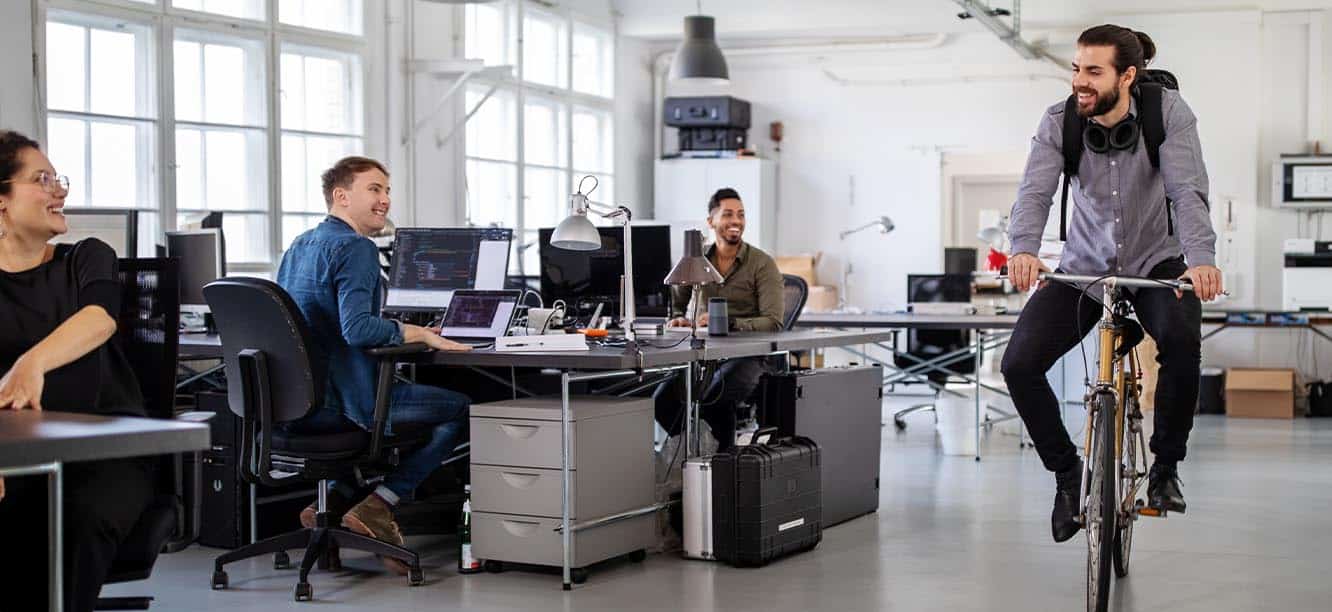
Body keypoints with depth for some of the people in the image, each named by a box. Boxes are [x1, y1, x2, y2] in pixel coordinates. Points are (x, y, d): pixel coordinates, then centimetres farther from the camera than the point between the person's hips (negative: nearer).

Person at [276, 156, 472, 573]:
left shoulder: (298, 247, 17)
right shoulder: (355, 248, -12)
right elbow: (357, 329, -26)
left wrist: (402, 330, 25)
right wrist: (422, 334, -16)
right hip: (340, 403, -9)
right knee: (461, 408, 2)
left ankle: (334, 502, 15)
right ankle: (377, 506, -5)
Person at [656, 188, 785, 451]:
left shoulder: (763, 264, -2)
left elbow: (773, 322, -12)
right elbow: (676, 303, 27)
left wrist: (728, 322, -24)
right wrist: (680, 320, 3)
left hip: (746, 356, -4)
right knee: (662, 400, -25)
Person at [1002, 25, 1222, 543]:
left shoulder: (1168, 111, -15)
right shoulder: (1059, 122, -11)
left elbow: (1188, 190, -26)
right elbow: (1035, 190, -25)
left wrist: (1200, 258, -45)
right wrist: (1024, 248, -47)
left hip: (1156, 264, -2)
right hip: (1084, 267, 2)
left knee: (1181, 339, -34)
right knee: (1018, 364, -17)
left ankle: (1166, 466, -10)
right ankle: (1067, 472, 7)